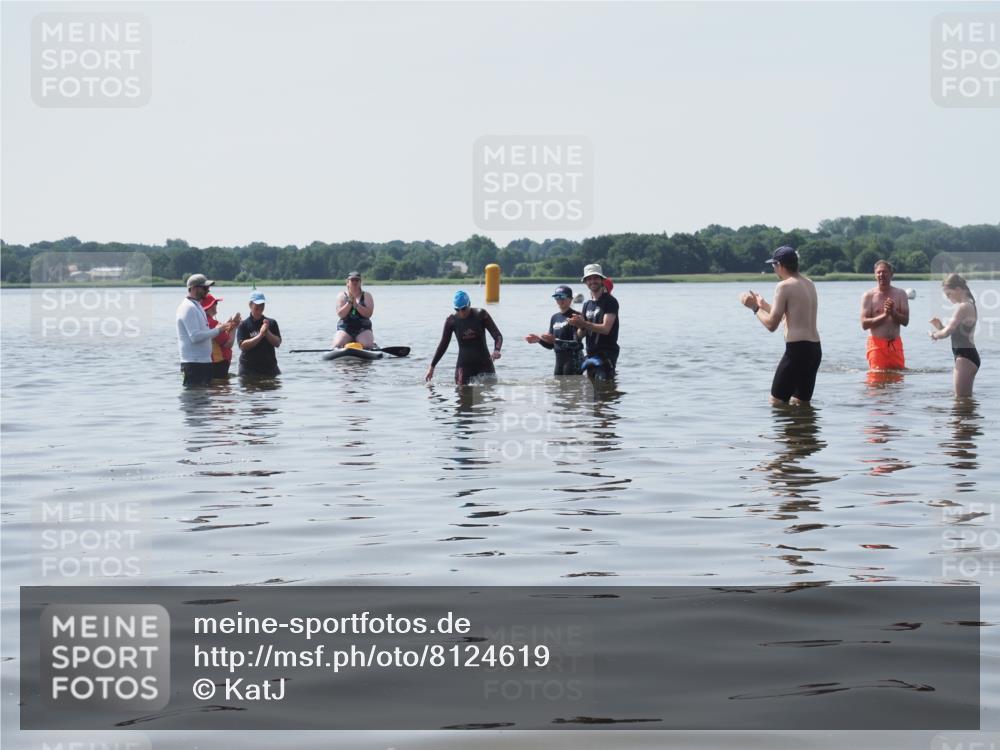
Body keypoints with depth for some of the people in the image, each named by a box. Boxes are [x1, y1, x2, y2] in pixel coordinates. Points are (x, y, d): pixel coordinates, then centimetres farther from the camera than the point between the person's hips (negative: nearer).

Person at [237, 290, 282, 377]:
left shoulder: (271, 323, 8)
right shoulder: (244, 325, 0)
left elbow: (277, 343, 1)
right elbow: (242, 346, -12)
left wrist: (267, 332, -15)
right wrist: (260, 335, -18)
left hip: (270, 367, 3)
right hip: (249, 369, -2)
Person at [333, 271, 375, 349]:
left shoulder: (366, 296, 6)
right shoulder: (342, 296, 7)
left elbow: (368, 313, -8)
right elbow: (340, 314, -6)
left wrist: (356, 304, -17)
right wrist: (350, 302, -15)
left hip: (363, 328, 0)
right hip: (344, 328, 0)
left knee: (368, 345, -27)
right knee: (338, 345, -25)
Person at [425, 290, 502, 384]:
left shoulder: (481, 315, -6)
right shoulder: (452, 320, -2)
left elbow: (497, 335, -10)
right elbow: (443, 345, 7)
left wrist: (497, 350, -32)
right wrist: (432, 367, 6)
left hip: (484, 363, 0)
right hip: (464, 365, 0)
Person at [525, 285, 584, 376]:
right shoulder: (554, 318, 14)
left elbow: (577, 343, -19)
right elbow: (550, 345, 18)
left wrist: (556, 340, -26)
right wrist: (539, 339, 0)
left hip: (573, 360, -8)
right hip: (559, 360, 8)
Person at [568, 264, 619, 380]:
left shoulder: (610, 301, -6)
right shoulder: (587, 304, 16)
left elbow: (605, 328, -17)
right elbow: (581, 334, 14)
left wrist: (583, 324, -23)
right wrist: (580, 327, -10)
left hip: (606, 354, -7)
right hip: (591, 353, 7)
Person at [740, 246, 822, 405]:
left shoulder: (784, 286, -10)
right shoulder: (810, 285, 16)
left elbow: (771, 325, -11)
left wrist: (755, 308, 5)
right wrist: (764, 305, 34)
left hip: (797, 349, -9)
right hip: (815, 349, 9)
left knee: (776, 402, -2)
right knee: (801, 403, 16)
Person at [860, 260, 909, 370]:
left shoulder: (900, 294, 7)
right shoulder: (868, 296, -1)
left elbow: (905, 321, 2)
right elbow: (864, 324, -8)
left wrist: (893, 313, -16)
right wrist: (884, 315, -17)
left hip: (895, 343, 3)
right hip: (876, 343, -3)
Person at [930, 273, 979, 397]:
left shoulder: (963, 307, -17)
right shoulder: (968, 305, 16)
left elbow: (947, 332, -21)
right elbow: (957, 332, 20)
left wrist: (934, 334, -1)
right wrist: (940, 326, 4)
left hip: (965, 357, -11)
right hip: (966, 356, 11)